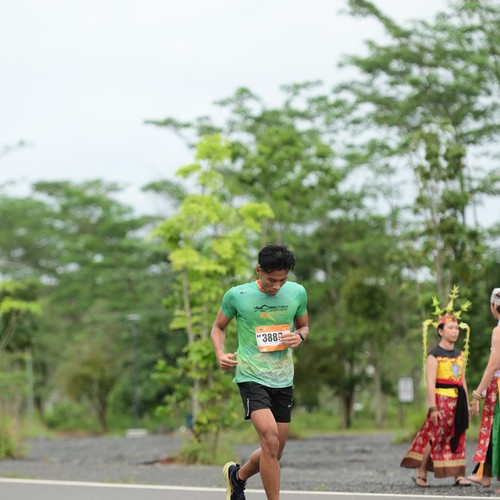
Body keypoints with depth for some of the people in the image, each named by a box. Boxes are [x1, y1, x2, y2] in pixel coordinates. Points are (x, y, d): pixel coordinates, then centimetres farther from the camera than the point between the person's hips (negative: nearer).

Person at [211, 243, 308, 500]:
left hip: (283, 380, 5)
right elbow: (218, 327, 7)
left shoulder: (297, 292, 1)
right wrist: (220, 354, -12)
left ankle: (237, 475, 42)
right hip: (251, 376, -4)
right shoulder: (236, 295, -8)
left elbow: (304, 326, 16)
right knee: (270, 439, -23)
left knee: (274, 453, 11)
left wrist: (299, 337, -8)